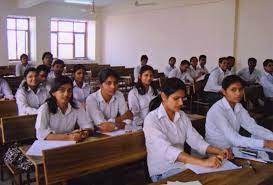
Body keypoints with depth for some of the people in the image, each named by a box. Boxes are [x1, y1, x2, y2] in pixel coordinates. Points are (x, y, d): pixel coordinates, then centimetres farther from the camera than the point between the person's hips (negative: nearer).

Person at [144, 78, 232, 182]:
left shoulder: (182, 116, 6)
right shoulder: (151, 119, -17)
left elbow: (196, 140, 0)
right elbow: (167, 150, -29)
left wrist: (218, 152, -18)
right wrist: (203, 162, -37)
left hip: (182, 165, 6)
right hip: (162, 172, -6)